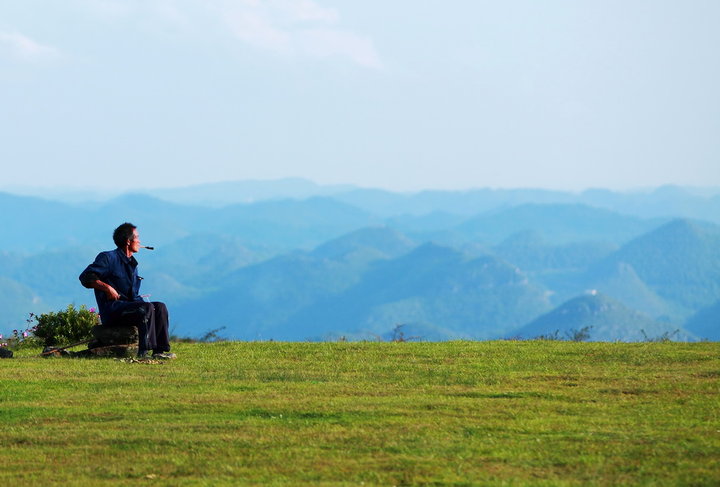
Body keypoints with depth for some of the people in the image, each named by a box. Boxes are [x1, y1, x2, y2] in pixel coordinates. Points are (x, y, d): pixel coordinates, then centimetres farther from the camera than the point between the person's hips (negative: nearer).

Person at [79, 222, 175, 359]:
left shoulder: (132, 264, 23)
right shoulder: (109, 258, -4)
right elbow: (85, 277, -13)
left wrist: (142, 302, 3)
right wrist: (107, 288, -23)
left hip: (129, 306, 8)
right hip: (111, 311, -8)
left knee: (160, 307, -11)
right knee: (147, 308, -28)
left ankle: (159, 350, -18)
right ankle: (143, 352, -32)